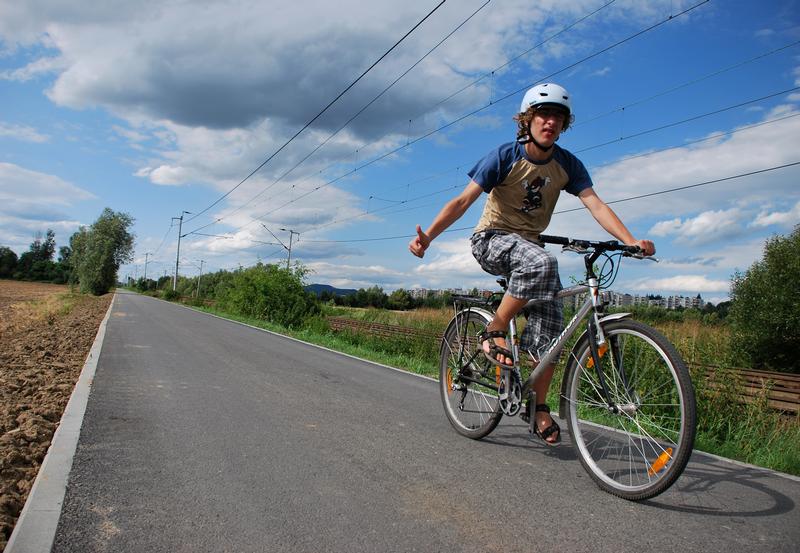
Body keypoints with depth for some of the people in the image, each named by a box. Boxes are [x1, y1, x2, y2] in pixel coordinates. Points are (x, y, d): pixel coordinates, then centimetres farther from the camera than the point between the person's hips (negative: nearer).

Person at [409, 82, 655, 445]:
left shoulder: (568, 165, -2)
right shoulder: (504, 156, -13)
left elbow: (596, 204, -13)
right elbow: (463, 201, -18)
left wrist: (631, 241, -29)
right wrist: (427, 236, -30)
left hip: (530, 244, 5)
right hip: (491, 239, -4)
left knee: (551, 325, -8)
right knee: (542, 262, -38)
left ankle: (538, 407, 9)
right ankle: (494, 333, -20)